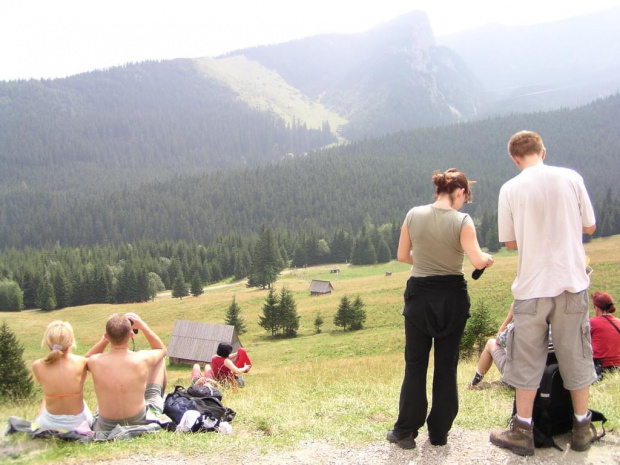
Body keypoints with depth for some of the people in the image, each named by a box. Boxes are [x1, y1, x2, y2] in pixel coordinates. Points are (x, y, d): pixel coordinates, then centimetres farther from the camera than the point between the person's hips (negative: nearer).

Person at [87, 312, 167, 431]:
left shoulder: (94, 362, -15)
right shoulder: (142, 359, -19)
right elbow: (162, 350, 7)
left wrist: (105, 339, 4)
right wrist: (143, 326, 3)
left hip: (107, 429, 1)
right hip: (143, 424, -1)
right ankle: (162, 398, 44)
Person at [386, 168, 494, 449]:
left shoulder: (413, 215, -3)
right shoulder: (462, 221, -12)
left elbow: (403, 256, 4)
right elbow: (477, 261, -17)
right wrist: (488, 258, 5)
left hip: (419, 295, 2)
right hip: (452, 298, -1)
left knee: (415, 365, 11)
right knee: (446, 366, 11)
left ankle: (405, 431, 15)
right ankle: (439, 432, 19)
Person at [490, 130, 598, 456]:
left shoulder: (510, 189, -5)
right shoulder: (572, 178, -1)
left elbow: (510, 242, 0)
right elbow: (589, 226, 5)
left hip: (533, 284, -2)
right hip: (572, 282, 2)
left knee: (527, 359, 8)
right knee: (575, 355, 14)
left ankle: (522, 431, 14)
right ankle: (582, 428, 24)